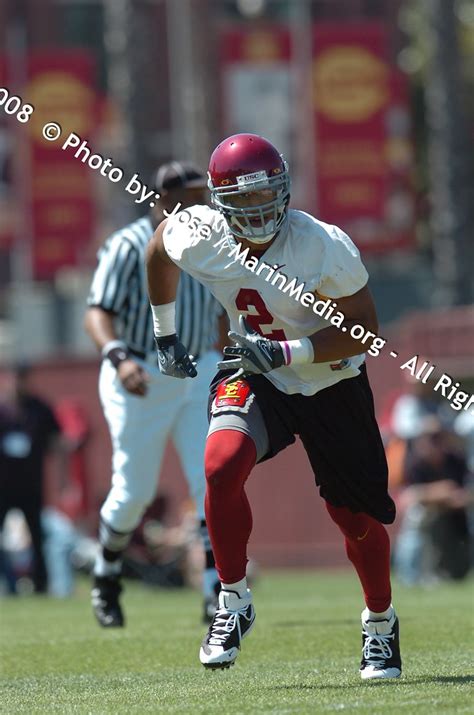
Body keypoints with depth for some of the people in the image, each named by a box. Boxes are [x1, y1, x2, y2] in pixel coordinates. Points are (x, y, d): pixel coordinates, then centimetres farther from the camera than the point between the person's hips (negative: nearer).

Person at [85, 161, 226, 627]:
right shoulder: (128, 247, -10)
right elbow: (97, 313, -20)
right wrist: (117, 357, -38)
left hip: (199, 375, 4)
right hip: (141, 379, -4)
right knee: (134, 491, 2)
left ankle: (217, 593, -12)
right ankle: (106, 578, 28)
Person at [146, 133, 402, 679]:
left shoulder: (323, 247, -27)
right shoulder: (198, 237, -17)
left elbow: (364, 330, -21)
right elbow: (158, 247, 8)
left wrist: (287, 352, -32)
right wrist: (165, 335, 13)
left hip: (331, 385, -1)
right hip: (253, 377, 2)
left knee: (356, 517, 4)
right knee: (222, 466, -28)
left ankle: (380, 624, 33)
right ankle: (234, 604, -9)